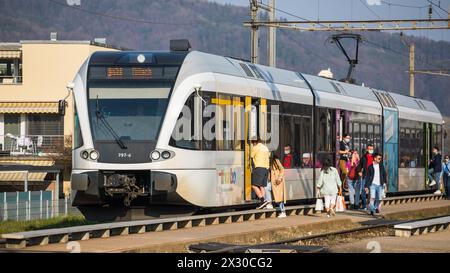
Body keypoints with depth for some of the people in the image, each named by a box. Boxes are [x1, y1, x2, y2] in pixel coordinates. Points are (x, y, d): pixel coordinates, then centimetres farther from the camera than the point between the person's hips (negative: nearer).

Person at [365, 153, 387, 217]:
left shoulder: (381, 166, 9)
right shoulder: (370, 167, 0)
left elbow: (384, 174, 14)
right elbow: (367, 177, 2)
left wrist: (384, 182, 3)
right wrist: (366, 186, -1)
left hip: (379, 185, 3)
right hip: (373, 184, -3)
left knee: (379, 198, 8)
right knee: (372, 197, -18)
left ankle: (375, 208, 32)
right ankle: (372, 210, -16)